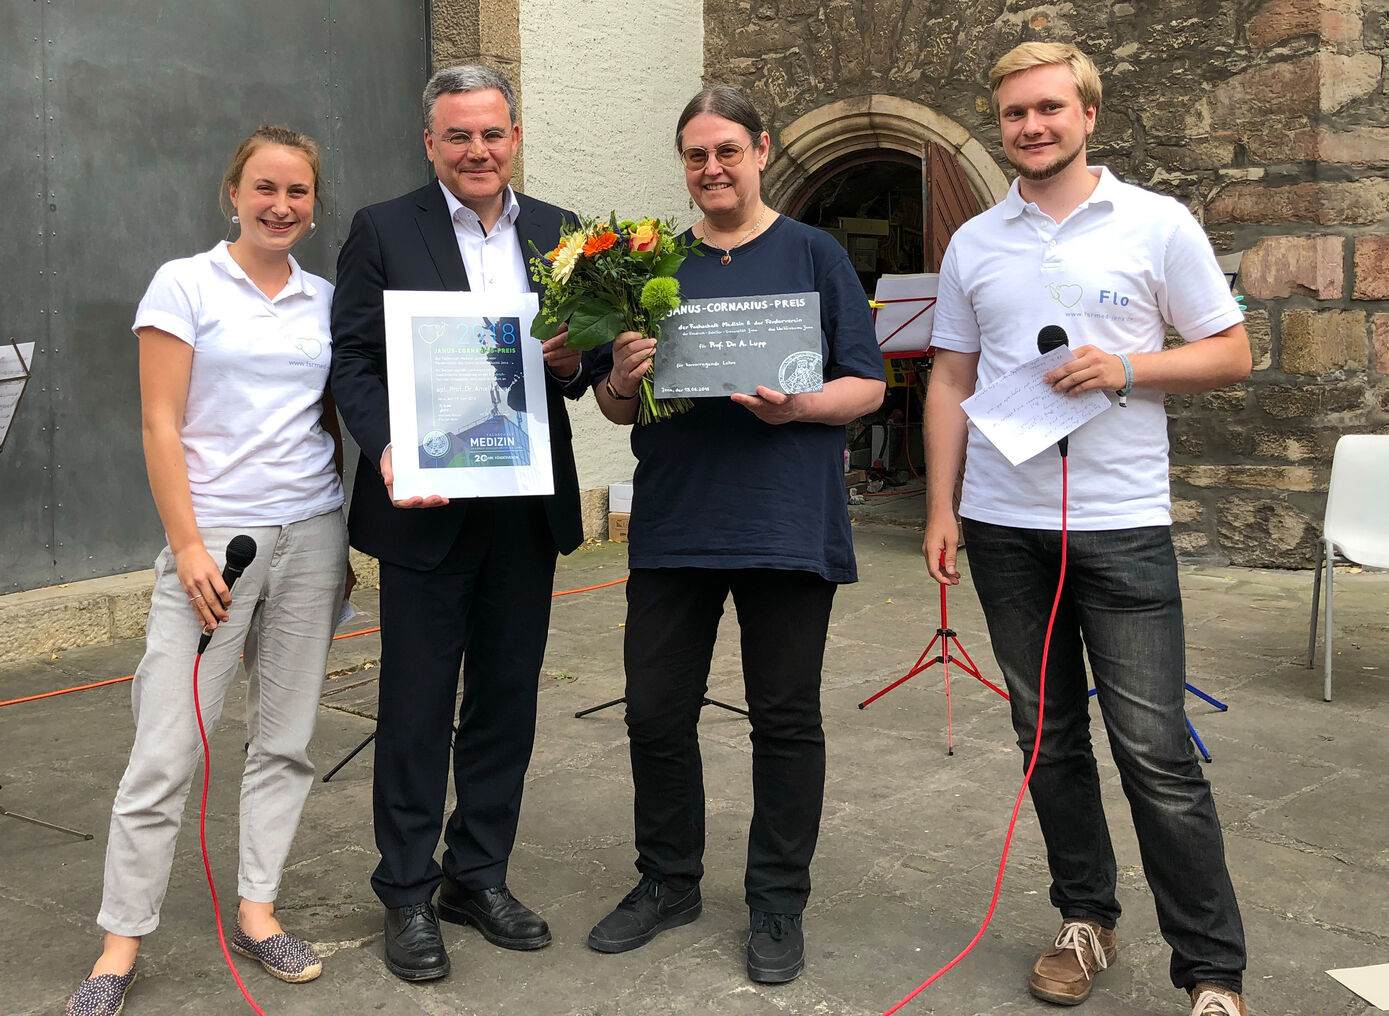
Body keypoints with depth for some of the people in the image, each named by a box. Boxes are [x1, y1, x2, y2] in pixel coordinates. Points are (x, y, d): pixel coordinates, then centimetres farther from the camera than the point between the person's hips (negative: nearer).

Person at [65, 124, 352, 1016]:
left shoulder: (325, 300, 10)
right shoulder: (186, 284, -1)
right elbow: (161, 425, -5)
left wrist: (344, 543, 10)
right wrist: (188, 545, -10)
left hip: (311, 537, 4)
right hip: (215, 537, -4)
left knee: (286, 740, 8)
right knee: (167, 749, -3)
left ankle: (259, 912, 21)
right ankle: (123, 940, 11)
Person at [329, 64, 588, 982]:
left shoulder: (560, 234, 10)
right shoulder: (383, 232, 0)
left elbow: (586, 363, 12)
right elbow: (354, 361, -5)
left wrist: (573, 361, -11)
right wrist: (386, 448, -21)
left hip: (528, 508, 4)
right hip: (425, 508, -4)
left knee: (507, 700, 12)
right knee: (417, 707, 5)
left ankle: (479, 877, 29)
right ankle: (409, 896, 21)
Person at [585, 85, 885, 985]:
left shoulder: (813, 254, 4)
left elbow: (867, 386, 1)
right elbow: (615, 407, 12)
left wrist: (798, 407, -18)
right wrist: (622, 379, -11)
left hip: (787, 526, -3)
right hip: (673, 522, 3)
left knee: (785, 718, 6)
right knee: (657, 713, 7)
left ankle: (778, 904, 22)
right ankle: (669, 882, 28)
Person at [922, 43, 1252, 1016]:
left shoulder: (1157, 225, 1)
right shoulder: (973, 244, 11)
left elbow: (1231, 353, 3)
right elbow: (950, 382, 12)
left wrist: (1127, 367, -15)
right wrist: (941, 509, 5)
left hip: (1121, 523, -3)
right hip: (1004, 524, 4)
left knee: (1156, 750, -4)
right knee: (1049, 737, 12)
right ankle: (1086, 918, 28)